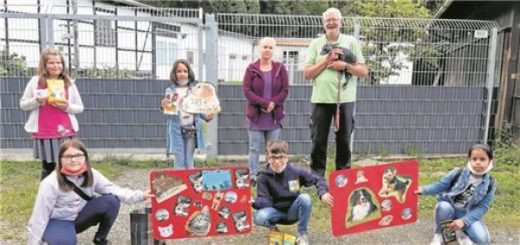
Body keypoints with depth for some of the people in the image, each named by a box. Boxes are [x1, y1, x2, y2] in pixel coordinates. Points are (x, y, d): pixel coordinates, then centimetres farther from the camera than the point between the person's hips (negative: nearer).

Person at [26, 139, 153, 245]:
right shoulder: (50, 184, -27)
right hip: (56, 222, -5)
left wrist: (139, 195, -27)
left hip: (78, 217, 5)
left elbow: (113, 190, -15)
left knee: (111, 201, -20)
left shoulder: (92, 175, -13)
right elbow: (39, 217, -21)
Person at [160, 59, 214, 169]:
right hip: (177, 129, -1)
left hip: (191, 128, 1)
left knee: (189, 158, 8)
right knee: (179, 158, 3)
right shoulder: (170, 91, 4)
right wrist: (163, 106, -22)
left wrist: (207, 117, -10)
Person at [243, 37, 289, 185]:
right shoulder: (252, 69, 2)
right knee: (255, 148, 3)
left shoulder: (280, 68, 5)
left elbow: (285, 90, 0)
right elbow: (246, 90, -6)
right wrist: (264, 103, -16)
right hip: (255, 115, -1)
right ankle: (253, 176, 10)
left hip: (275, 115, 1)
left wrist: (273, 104, -15)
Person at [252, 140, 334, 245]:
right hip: (276, 212, -1)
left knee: (305, 198, -30)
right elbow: (265, 200, -18)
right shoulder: (264, 176, -12)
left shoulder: (295, 172, -9)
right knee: (259, 217, -34)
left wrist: (323, 193, -23)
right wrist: (255, 202, -41)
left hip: (293, 211, 2)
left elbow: (317, 179, -3)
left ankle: (302, 234, -9)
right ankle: (272, 226, 6)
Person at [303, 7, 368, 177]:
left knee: (344, 140, 8)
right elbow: (307, 74, 2)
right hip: (321, 99, 1)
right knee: (318, 140, 4)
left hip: (345, 99, 0)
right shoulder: (316, 44, 9)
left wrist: (345, 66, -11)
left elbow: (364, 71, 4)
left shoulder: (351, 42, 6)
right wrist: (327, 60, -7)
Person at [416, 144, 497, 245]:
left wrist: (464, 221, -22)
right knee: (443, 207, -38)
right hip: (449, 208, 0)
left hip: (468, 214, 1)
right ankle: (439, 234, -10)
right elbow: (441, 185, -7)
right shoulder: (457, 173, -13)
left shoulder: (490, 184, -9)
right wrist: (423, 190, -26)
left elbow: (482, 207, -10)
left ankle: (465, 232, 12)